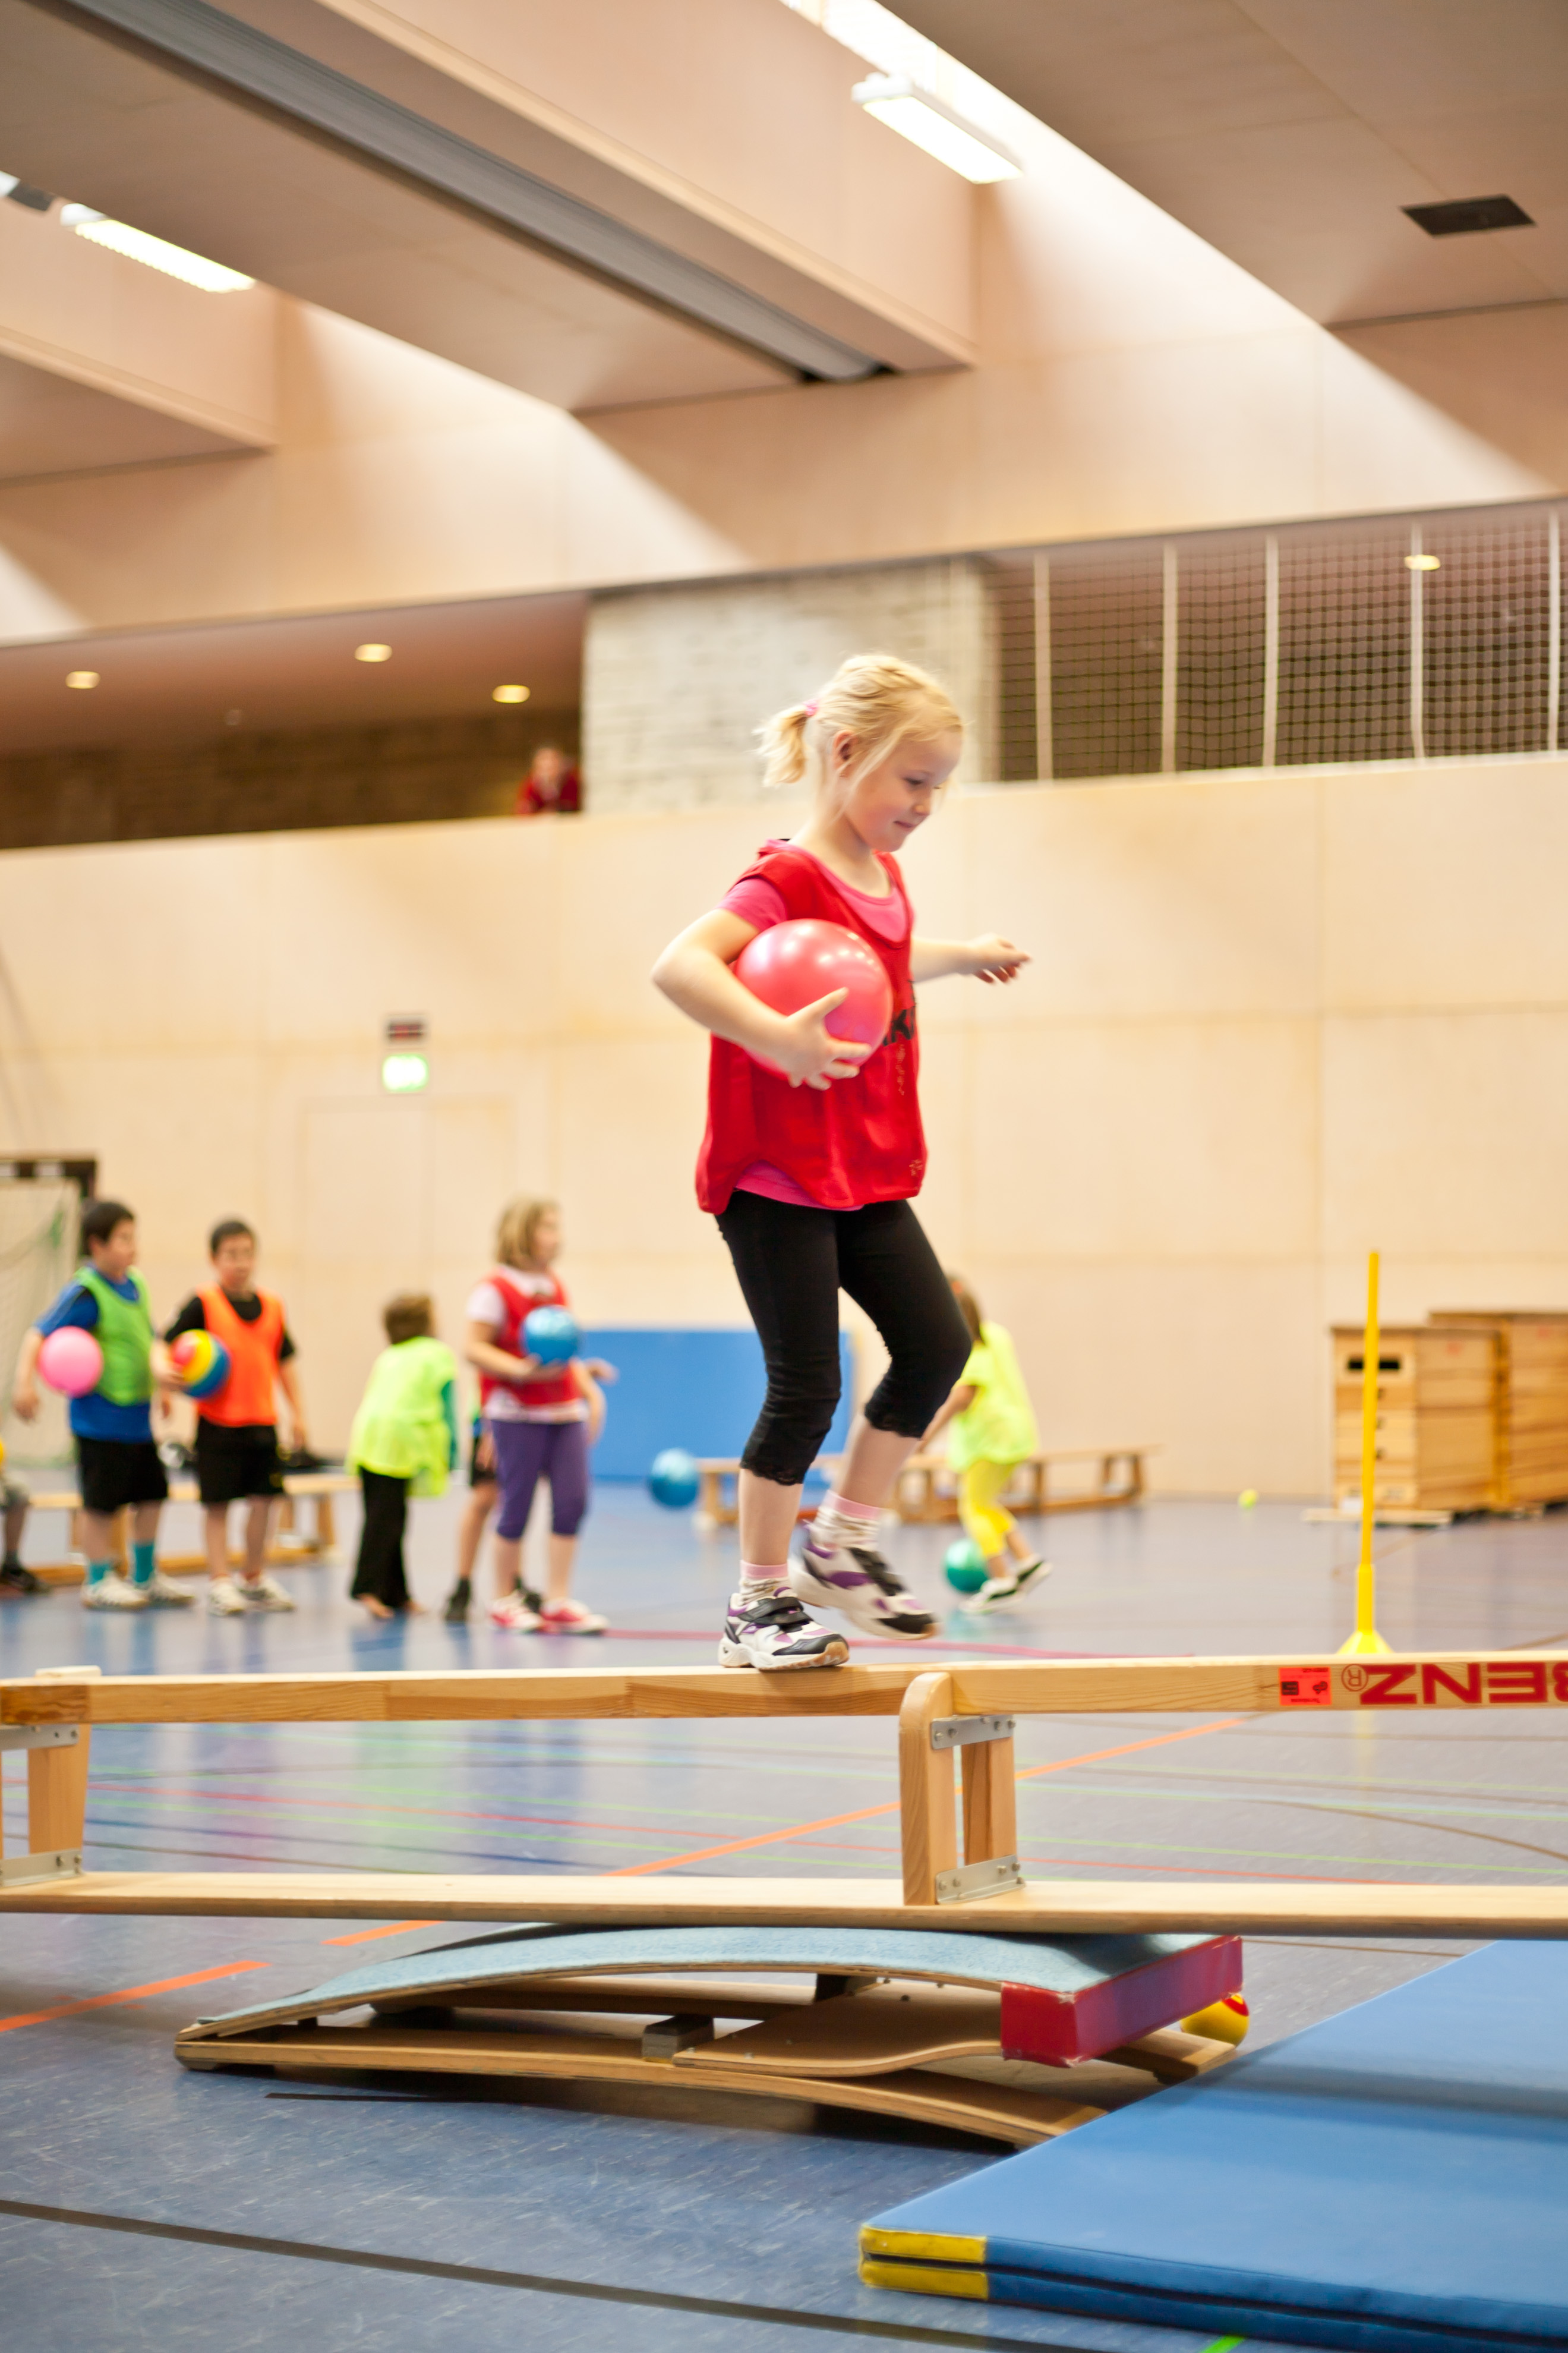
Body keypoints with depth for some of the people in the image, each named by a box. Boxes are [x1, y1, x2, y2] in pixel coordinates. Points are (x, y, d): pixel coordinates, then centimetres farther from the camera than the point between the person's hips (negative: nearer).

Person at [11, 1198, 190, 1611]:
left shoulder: (135, 1286, 9)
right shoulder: (85, 1292, -15)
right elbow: (39, 1335, -17)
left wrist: (160, 1370, 3)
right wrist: (24, 1382, -28)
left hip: (137, 1417, 8)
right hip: (100, 1418, -8)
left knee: (150, 1496, 14)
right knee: (102, 1502, 1)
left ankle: (146, 1577, 27)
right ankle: (98, 1582, 14)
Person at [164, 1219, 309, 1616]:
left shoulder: (271, 1306, 9)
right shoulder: (204, 1303, -5)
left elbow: (283, 1361, 16)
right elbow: (168, 1344, -5)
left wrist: (297, 1412, 14)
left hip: (263, 1421, 4)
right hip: (219, 1423, -4)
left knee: (263, 1500, 8)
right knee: (217, 1504, 1)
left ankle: (255, 1578, 23)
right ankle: (219, 1582, 8)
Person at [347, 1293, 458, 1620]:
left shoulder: (386, 1356, 25)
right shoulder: (438, 1353, 7)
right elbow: (446, 1401, 1)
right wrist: (451, 1448, 3)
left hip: (365, 1434, 6)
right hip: (398, 1437, -6)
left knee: (382, 1515, 8)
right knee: (387, 1516, -10)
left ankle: (396, 1592, 13)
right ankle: (367, 1586, -19)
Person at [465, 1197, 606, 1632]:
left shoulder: (555, 1289, 16)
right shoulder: (497, 1287, -6)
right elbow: (475, 1349, -12)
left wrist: (591, 1392, 13)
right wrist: (522, 1371, -24)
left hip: (565, 1410, 7)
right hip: (516, 1412, -6)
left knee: (573, 1500, -1)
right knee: (517, 1506, -1)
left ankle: (558, 1600, 5)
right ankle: (505, 1600, 14)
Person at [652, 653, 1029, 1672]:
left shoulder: (883, 880, 12)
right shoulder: (789, 877, -16)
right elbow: (680, 965, -32)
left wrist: (966, 955, 34)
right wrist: (776, 1038, -41)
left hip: (867, 1173, 8)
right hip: (775, 1173, -8)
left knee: (938, 1342, 3)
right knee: (807, 1385, -6)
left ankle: (843, 1546, 18)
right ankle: (760, 1600, 8)